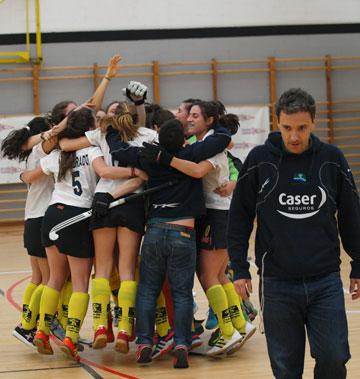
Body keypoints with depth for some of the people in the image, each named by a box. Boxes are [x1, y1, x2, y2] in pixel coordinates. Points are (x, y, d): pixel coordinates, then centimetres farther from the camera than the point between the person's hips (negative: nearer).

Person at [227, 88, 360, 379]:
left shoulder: (332, 159, 1)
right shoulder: (259, 160, -3)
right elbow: (239, 216, 5)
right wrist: (239, 269, 1)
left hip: (326, 281, 1)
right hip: (277, 283, 0)